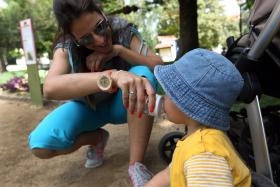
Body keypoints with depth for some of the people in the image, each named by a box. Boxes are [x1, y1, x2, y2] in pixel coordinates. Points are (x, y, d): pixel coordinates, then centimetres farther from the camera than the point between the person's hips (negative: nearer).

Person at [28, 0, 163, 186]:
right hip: (88, 107, 0)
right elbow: (50, 87, -45)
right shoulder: (66, 48, -22)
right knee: (41, 144, -25)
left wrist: (119, 50, -39)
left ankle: (136, 164, -25)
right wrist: (113, 75, -60)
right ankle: (98, 138, 5)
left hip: (121, 104, 0)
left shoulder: (123, 30, -19)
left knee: (143, 73, -33)